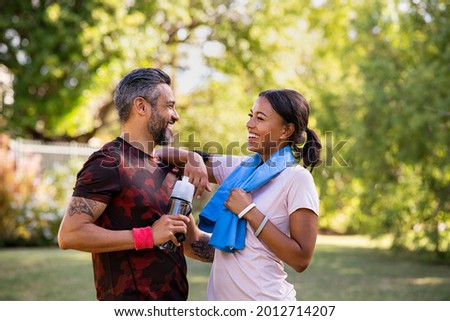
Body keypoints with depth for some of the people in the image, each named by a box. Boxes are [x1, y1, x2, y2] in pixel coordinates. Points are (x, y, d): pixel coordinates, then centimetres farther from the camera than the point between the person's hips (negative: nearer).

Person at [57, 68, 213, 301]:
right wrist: (147, 236, -20)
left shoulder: (169, 169, 13)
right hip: (130, 304, -8)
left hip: (175, 298, 8)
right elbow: (69, 234, -20)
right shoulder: (108, 163, -12)